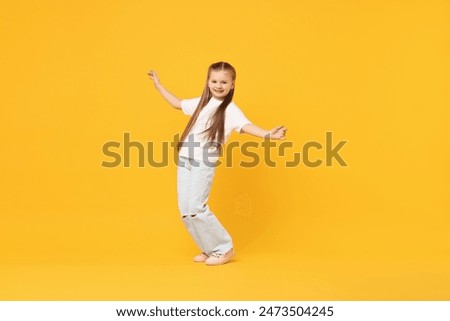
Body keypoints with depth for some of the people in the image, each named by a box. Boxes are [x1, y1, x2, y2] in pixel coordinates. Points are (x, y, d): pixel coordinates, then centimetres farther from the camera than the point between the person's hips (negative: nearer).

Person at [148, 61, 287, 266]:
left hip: (204, 163, -7)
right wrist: (158, 86, 36)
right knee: (185, 210, 5)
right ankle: (209, 249, 20)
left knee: (196, 209, -13)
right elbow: (177, 104, 32)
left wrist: (267, 134, -39)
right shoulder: (202, 102, 15)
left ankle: (224, 248, 4)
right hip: (184, 159, 7)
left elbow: (246, 126, -21)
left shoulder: (230, 110, -4)